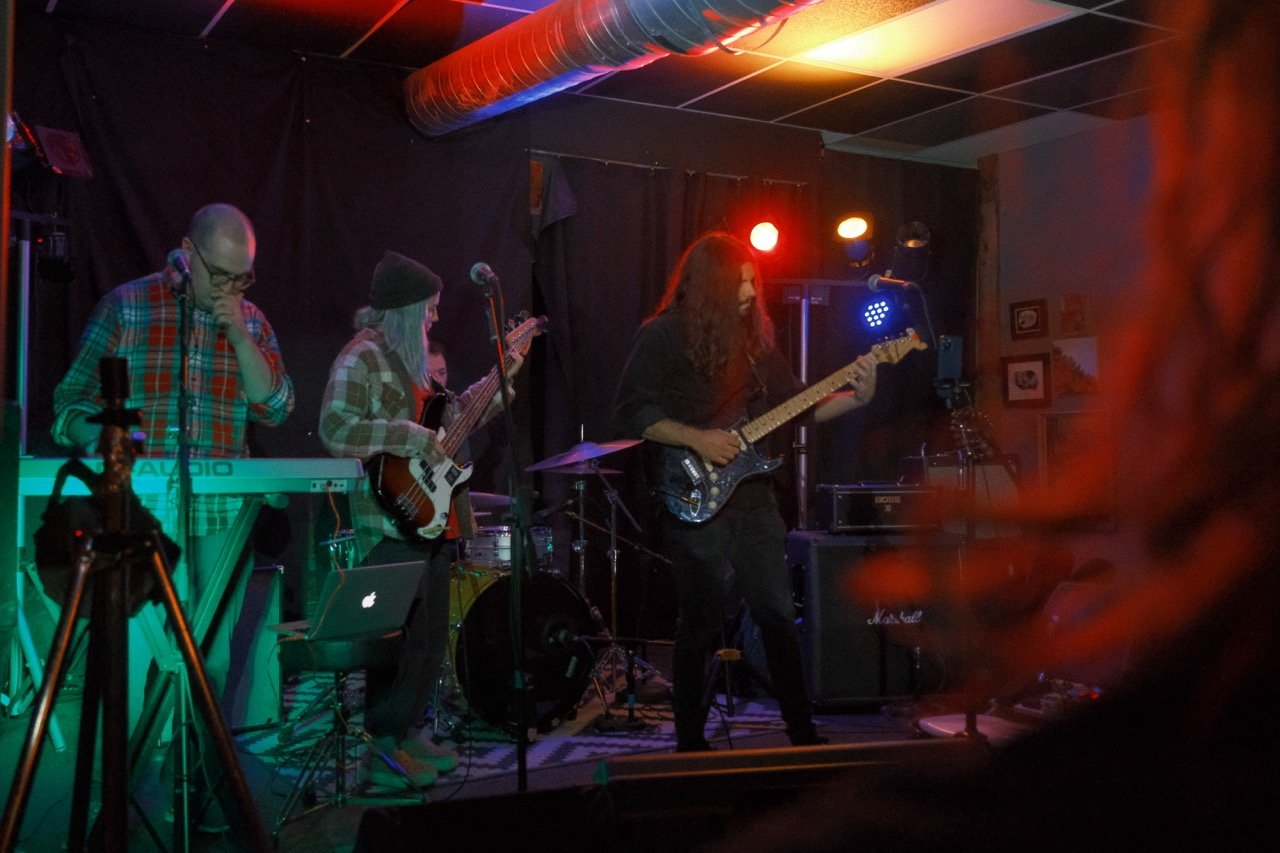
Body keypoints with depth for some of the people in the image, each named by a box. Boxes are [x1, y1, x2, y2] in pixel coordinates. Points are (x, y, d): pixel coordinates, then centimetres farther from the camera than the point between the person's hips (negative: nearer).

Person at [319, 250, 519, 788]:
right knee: (401, 637, -7)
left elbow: (449, 417, 26)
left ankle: (407, 733, 24)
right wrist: (412, 439, -23)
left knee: (432, 635, 13)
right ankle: (384, 751, 2)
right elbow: (336, 428, -22)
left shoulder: (414, 357, 19)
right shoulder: (362, 357, -11)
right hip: (392, 518, -10)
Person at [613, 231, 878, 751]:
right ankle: (690, 742, 15)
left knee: (779, 614, 8)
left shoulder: (754, 334, 12)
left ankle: (802, 732, 19)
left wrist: (854, 398, 0)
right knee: (702, 624, 0)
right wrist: (696, 439, -19)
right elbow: (630, 414, -11)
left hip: (751, 493, 6)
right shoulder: (665, 334, -7)